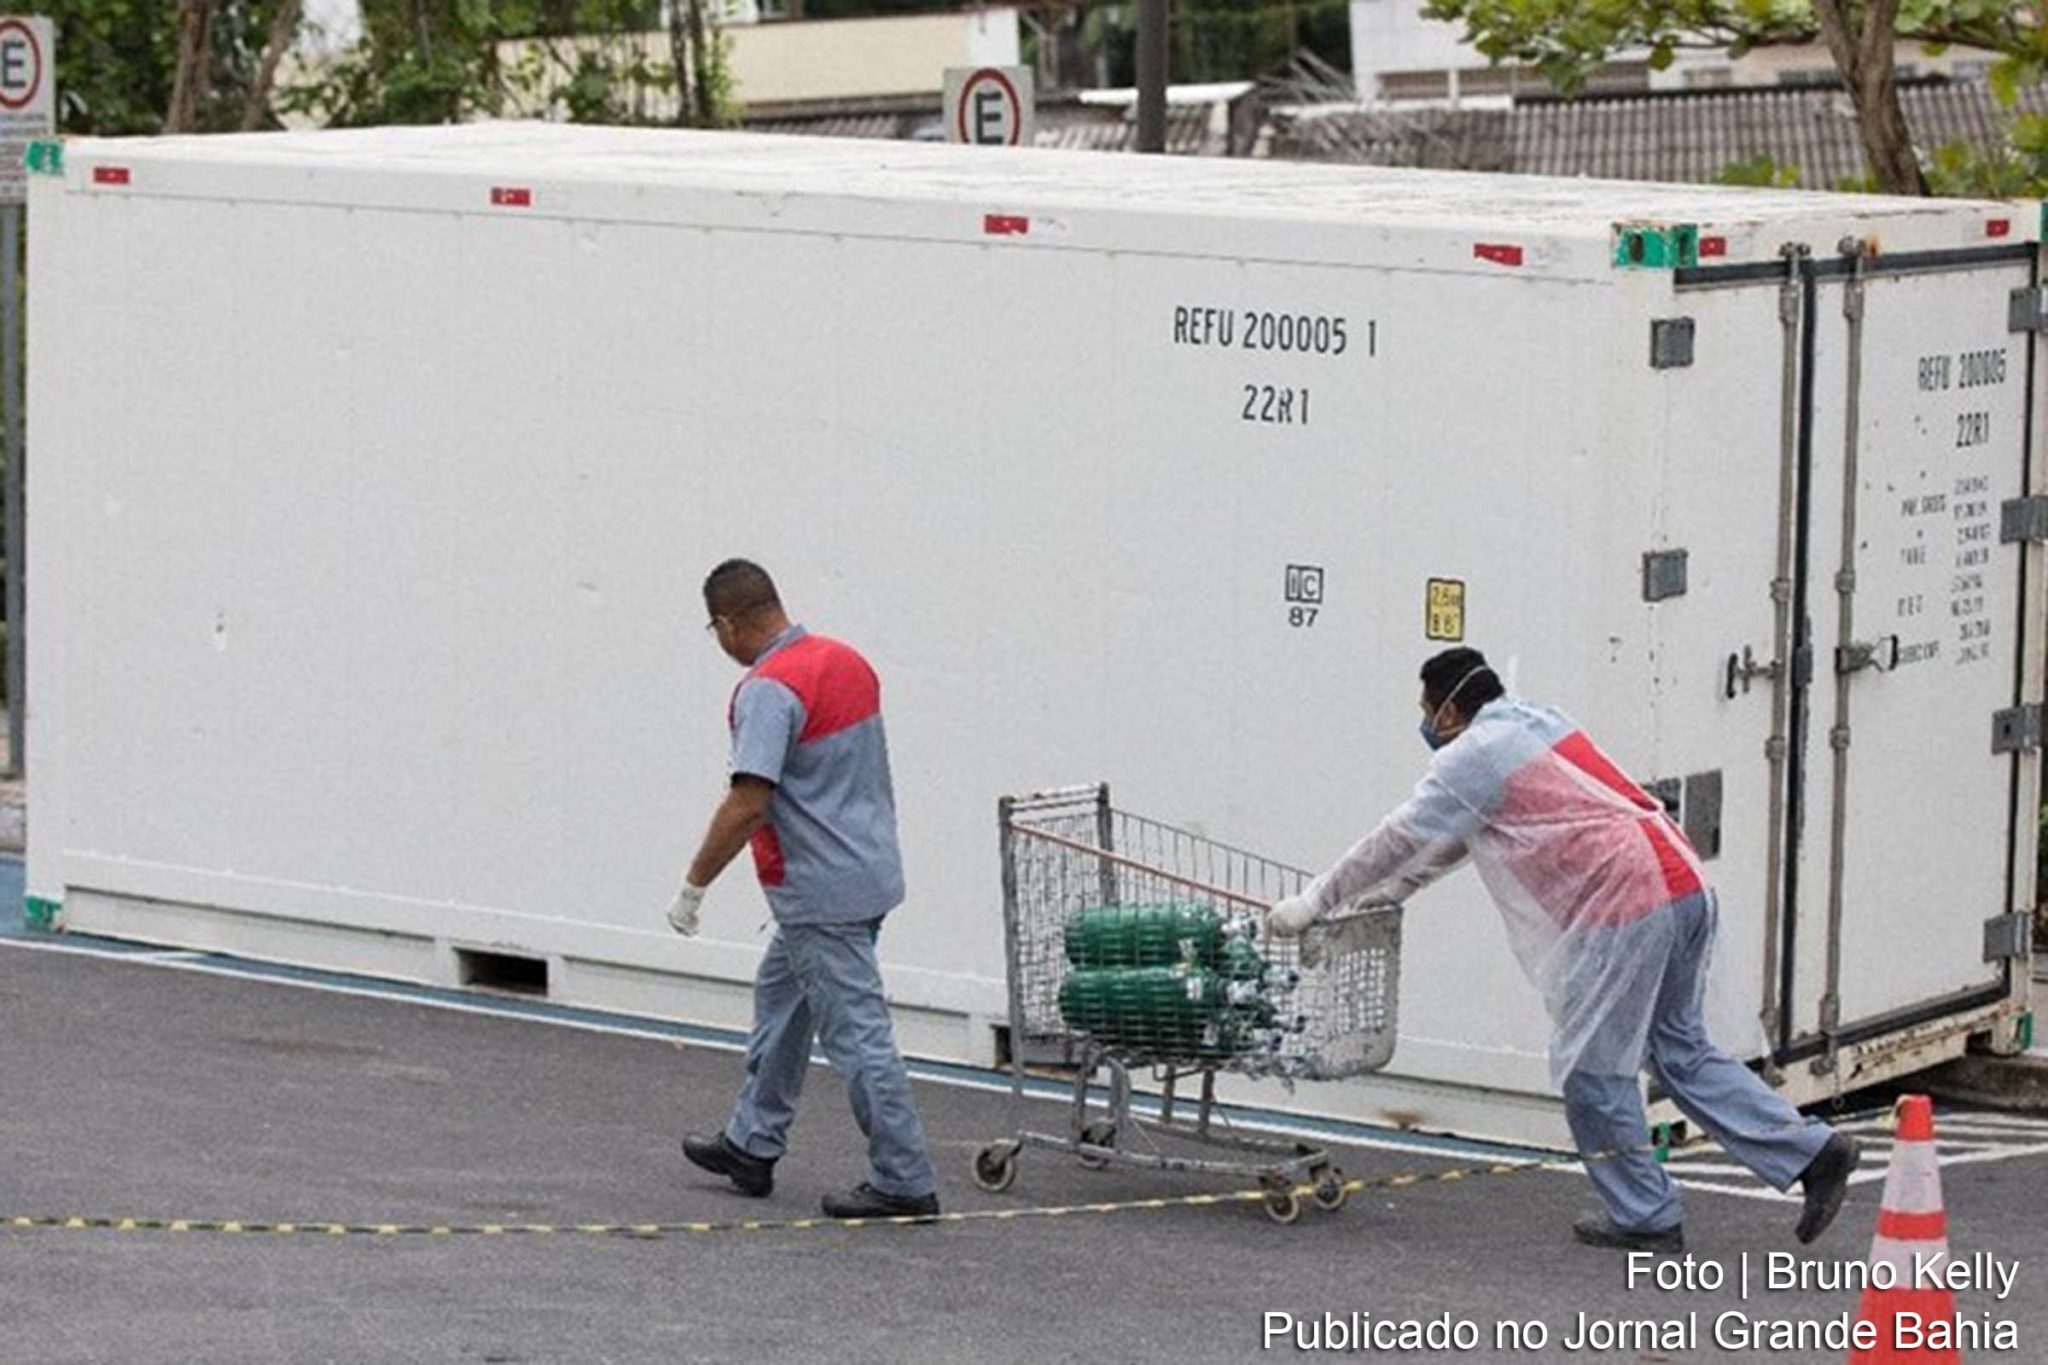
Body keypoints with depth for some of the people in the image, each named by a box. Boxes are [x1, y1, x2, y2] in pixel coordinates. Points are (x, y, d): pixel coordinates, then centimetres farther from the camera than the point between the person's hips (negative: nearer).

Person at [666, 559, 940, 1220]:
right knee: (780, 1001, 22)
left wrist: (693, 886, -18)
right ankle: (752, 1146, 31)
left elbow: (748, 804, -27)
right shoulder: (848, 663, 8)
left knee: (856, 1032, -5)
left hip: (821, 894, -10)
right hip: (866, 872, 10)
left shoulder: (769, 690, -22)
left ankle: (903, 1183, -3)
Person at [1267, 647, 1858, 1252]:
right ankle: (1811, 1151, 10)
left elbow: (1400, 838, 3)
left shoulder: (1475, 754, -2)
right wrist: (1391, 891, 37)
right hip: (1687, 888, 9)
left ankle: (1644, 1216, 9)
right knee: (1680, 1049, 17)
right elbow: (1456, 836, 35)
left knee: (1593, 1066, 3)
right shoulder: (1537, 724, 25)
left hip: (1628, 908, -9)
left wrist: (1314, 901, 12)